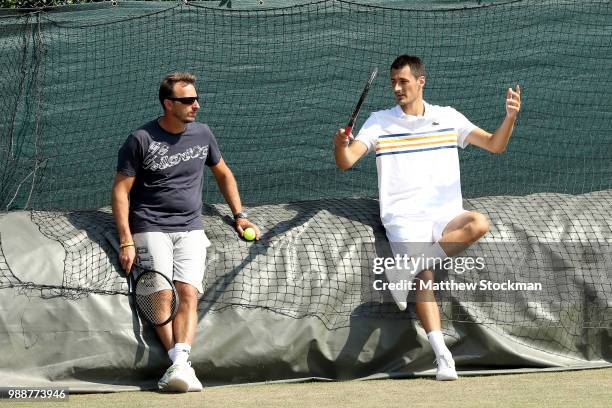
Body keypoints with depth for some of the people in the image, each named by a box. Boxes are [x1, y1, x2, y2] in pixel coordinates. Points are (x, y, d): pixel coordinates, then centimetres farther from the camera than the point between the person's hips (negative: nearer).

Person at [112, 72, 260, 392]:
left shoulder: (202, 134, 12)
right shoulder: (141, 140, -2)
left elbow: (223, 174, 27)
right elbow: (121, 190, -2)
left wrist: (239, 216, 17)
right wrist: (126, 242, -11)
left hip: (190, 229, 3)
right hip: (151, 228, -3)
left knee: (188, 293, -19)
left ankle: (180, 362, -32)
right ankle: (181, 364, -26)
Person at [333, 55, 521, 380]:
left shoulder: (448, 118, 12)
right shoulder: (379, 122, 7)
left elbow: (495, 145, 12)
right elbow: (346, 162, -3)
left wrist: (510, 116, -7)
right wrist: (340, 145, -27)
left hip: (445, 216, 2)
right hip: (404, 218, -2)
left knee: (479, 223, -31)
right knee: (425, 276, -26)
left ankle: (407, 269, -25)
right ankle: (442, 356, -28)